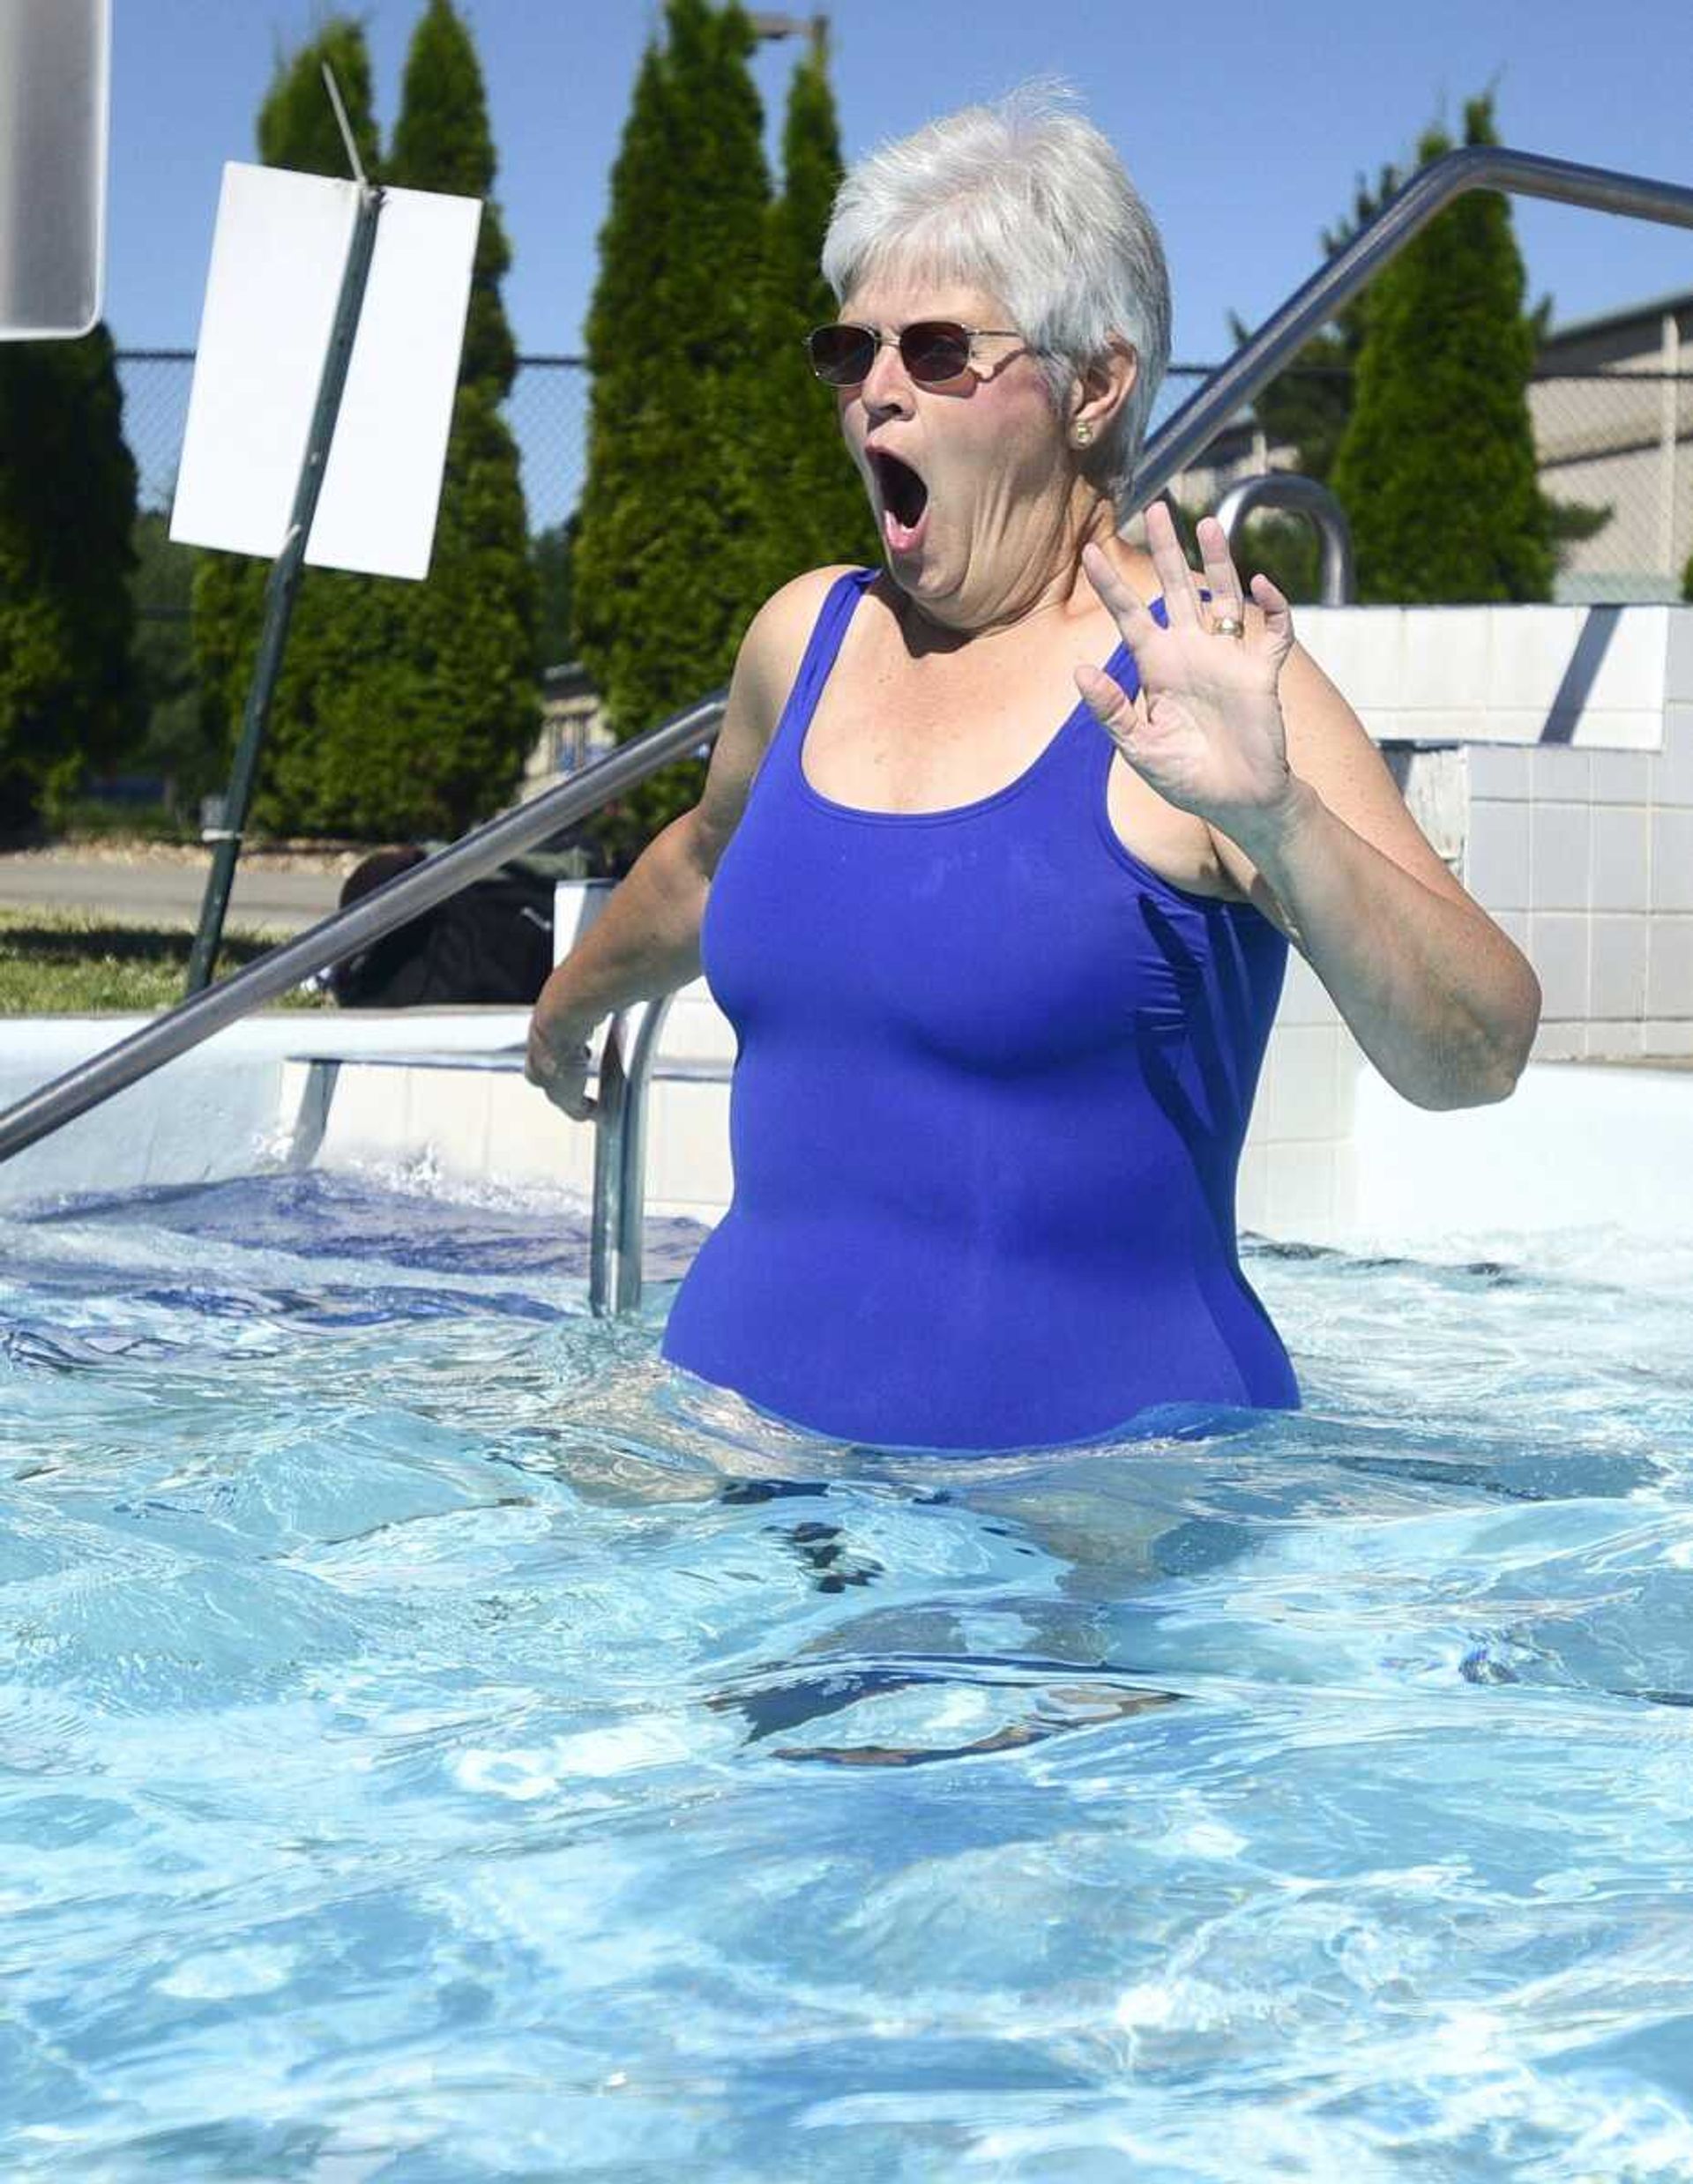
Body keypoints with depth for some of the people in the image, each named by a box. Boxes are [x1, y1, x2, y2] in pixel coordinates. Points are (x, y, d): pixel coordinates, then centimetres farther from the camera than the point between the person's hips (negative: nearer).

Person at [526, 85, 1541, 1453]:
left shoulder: (1197, 677, -10)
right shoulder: (807, 635, 8)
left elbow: (1474, 1060, -21)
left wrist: (1270, 813, -35)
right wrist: (572, 1005, 47)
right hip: (742, 1400, 4)